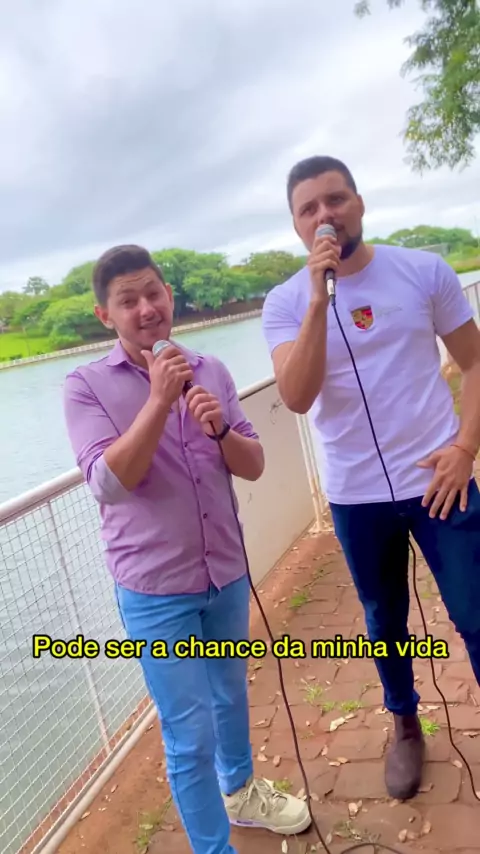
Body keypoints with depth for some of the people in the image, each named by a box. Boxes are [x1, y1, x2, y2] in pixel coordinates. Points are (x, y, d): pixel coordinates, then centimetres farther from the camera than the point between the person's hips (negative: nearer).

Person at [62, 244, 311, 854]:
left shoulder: (211, 371, -1)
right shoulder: (86, 385, -10)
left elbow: (254, 467, 0)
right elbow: (108, 483, -20)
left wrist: (220, 428, -20)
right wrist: (159, 400, -26)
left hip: (227, 574, 5)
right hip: (155, 591, -4)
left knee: (231, 695, 26)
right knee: (190, 731, 4)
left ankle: (240, 789, 53)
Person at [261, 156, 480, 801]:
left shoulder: (425, 271, -3)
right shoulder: (285, 303, -5)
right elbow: (297, 398, -20)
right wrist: (320, 295, -26)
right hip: (355, 495, 1)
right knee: (385, 621, 19)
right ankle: (405, 725, 43)